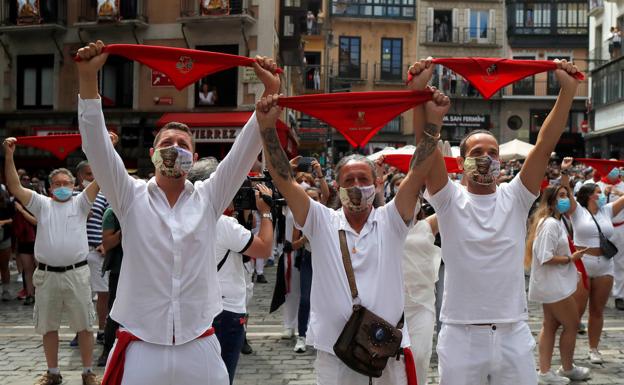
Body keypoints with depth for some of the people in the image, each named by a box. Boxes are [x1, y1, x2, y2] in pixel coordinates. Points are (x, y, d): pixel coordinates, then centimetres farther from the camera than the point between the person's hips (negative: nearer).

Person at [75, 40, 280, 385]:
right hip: (141, 348, -1)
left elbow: (246, 148, 0)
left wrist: (270, 90, -10)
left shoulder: (208, 198, 6)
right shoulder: (132, 198, 4)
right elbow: (97, 145, -6)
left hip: (199, 348, 1)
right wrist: (88, 78, -16)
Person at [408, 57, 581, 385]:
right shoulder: (449, 200, 0)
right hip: (460, 335, -2)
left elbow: (545, 143, -3)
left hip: (513, 334, 2)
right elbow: (427, 144, -13)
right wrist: (419, 90, -24)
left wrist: (568, 90, -12)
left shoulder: (515, 198, 5)